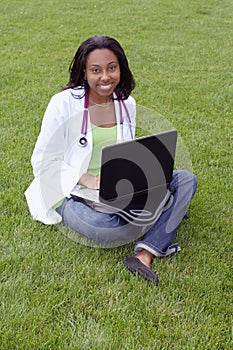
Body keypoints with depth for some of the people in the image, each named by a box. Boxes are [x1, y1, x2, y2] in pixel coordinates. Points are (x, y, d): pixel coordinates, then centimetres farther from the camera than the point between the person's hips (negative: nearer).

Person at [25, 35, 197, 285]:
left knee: (186, 180, -10)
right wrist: (87, 180, -23)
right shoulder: (64, 103, -13)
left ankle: (145, 255, -27)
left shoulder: (127, 103, 3)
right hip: (72, 191, -5)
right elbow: (43, 162, -10)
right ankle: (167, 216, -7)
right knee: (100, 226, -39)